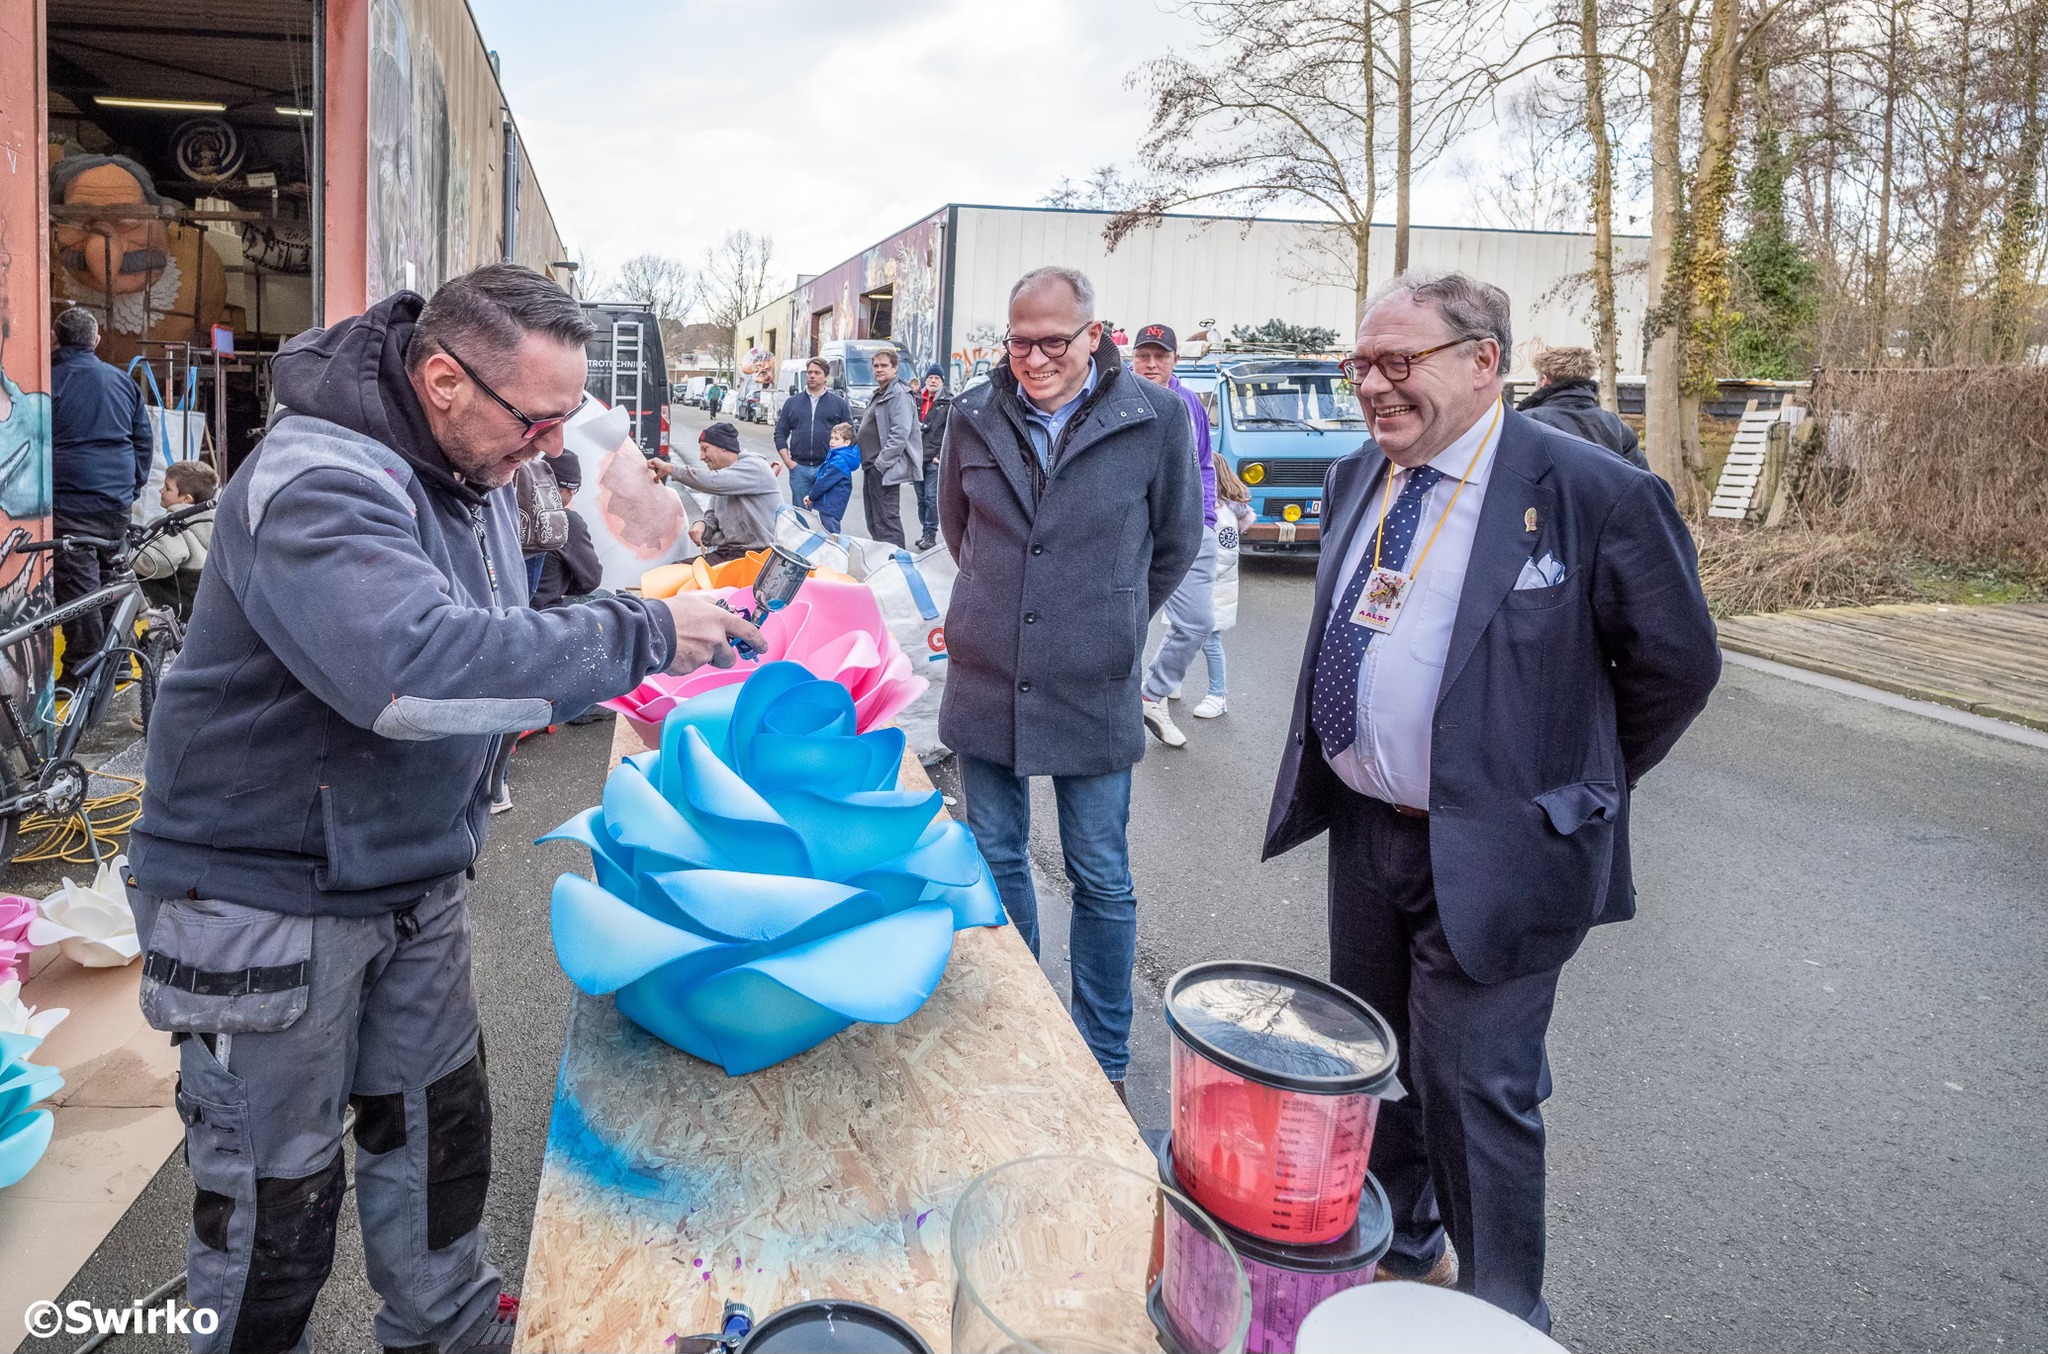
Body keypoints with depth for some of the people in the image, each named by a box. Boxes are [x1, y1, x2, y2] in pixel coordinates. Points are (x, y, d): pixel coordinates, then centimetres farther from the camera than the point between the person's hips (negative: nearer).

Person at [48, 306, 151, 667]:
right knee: (110, 580, 15)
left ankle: (86, 673, -1)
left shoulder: (48, 379, -6)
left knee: (77, 587, -3)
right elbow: (143, 439, 14)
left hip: (70, 502, -5)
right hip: (118, 502, 5)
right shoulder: (121, 380, 10)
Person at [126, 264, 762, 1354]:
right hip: (266, 890, -8)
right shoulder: (317, 481, -27)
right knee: (275, 1193, 8)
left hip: (411, 876, 9)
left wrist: (592, 677, -1)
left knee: (439, 1117, 22)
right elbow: (412, 668, -43)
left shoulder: (468, 468, 4)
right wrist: (642, 636, -36)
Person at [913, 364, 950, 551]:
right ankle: (925, 531, 19)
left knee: (931, 498, -9)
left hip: (935, 459, -5)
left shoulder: (948, 403, -1)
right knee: (921, 498, 10)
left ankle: (930, 534, -3)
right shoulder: (917, 400, 12)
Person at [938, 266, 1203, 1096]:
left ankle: (1104, 1060, 23)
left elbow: (1175, 543, 5)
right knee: (995, 859, 14)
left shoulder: (1154, 419, -7)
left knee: (1101, 880, 6)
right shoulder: (975, 417, 1)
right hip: (986, 681, 3)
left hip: (1092, 691, -3)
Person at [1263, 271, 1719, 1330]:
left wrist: (1574, 791, 0)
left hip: (1488, 853, -7)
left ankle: (1501, 1317, 25)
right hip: (1361, 829, 7)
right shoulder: (1357, 479, 6)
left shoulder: (1592, 494, -15)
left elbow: (1676, 664, -7)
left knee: (1473, 1090, 2)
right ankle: (1399, 1246, 45)